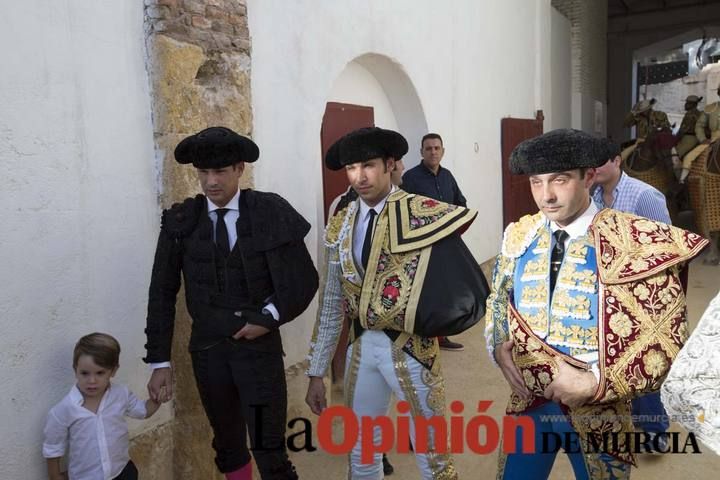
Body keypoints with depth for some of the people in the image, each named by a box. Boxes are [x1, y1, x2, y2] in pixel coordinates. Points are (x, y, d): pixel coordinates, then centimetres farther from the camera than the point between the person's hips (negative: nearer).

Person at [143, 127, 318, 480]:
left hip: (259, 346, -2)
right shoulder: (180, 220, -2)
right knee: (227, 447, 16)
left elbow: (304, 280, -1)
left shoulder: (271, 212, -6)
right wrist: (160, 361, -1)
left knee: (269, 451, -1)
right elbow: (162, 294, 1)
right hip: (207, 349, 2)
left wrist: (269, 318, -11)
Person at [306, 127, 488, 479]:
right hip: (362, 348, 5)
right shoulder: (340, 226, 2)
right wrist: (316, 372, 7)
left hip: (410, 348, -4)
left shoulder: (424, 213, -12)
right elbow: (331, 302, 6)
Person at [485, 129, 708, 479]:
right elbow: (497, 301, 11)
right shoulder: (518, 235, -3)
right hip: (529, 399, 4)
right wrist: (499, 347, -8)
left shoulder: (635, 245, -18)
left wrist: (595, 384, -23)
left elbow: (665, 345, -15)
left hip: (596, 411, -3)